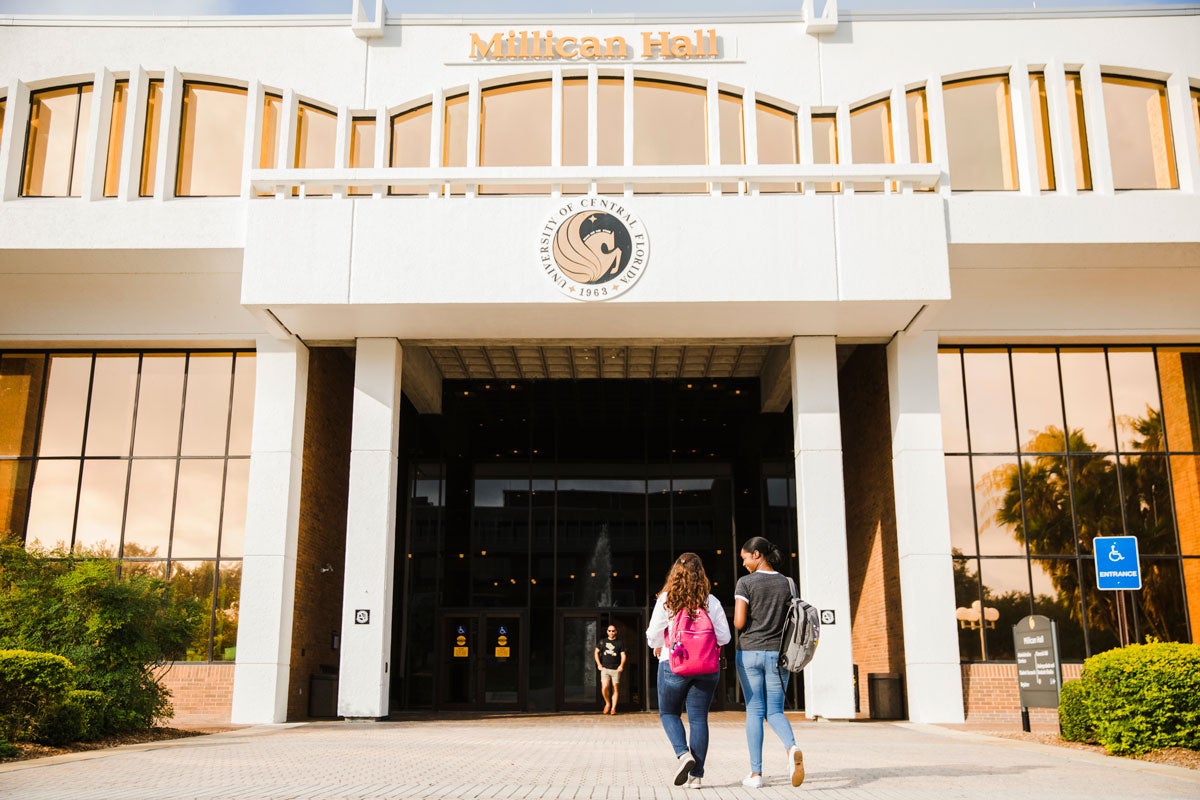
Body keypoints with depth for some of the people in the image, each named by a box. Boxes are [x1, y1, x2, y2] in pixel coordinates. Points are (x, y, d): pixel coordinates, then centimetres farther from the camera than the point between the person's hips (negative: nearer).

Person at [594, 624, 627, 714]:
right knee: (604, 688, -14)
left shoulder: (620, 643, 8)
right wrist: (598, 664, 6)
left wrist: (621, 665, -9)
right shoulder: (602, 642, 11)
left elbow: (623, 655, 6)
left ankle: (613, 708, 7)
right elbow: (596, 652, 16)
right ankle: (607, 703, 10)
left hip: (616, 669, 0)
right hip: (605, 669, 0)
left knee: (615, 688, -2)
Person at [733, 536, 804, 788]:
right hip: (778, 653, 3)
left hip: (749, 652, -3)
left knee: (754, 712, 5)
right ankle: (792, 747, -21)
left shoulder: (745, 583, -7)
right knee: (775, 711, 9)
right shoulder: (787, 584, 5)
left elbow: (739, 622, -12)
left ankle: (756, 774, 6)